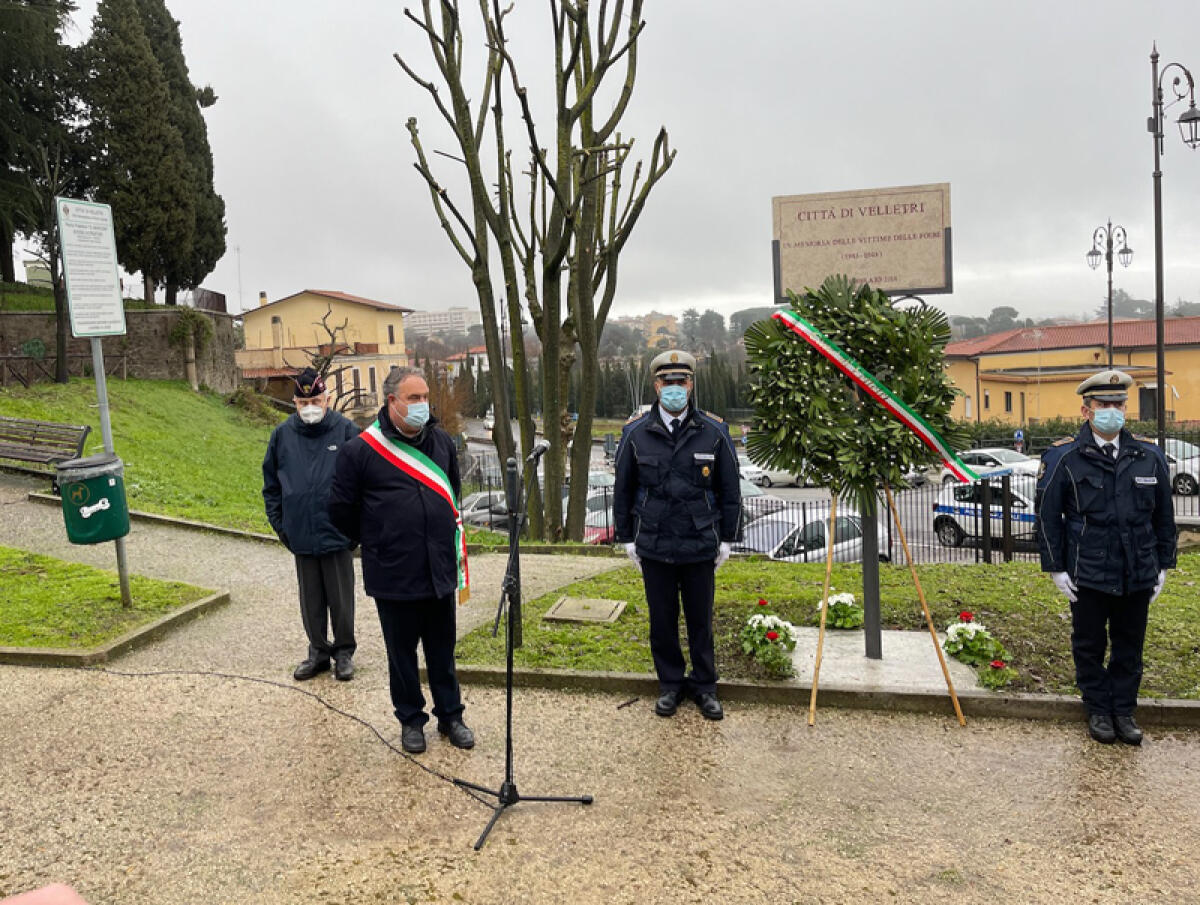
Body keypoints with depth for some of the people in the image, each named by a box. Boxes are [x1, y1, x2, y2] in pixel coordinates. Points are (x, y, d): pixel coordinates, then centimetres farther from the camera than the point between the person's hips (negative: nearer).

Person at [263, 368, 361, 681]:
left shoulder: (346, 430, -6)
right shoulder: (283, 434, 3)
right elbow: (271, 484, 11)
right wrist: (279, 524, 6)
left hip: (337, 534, -3)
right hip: (301, 535, 3)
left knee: (340, 598, 8)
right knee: (311, 600, 14)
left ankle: (344, 652, 23)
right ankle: (318, 650, 29)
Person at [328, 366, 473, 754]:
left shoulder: (442, 441, 4)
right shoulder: (360, 450, -11)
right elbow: (341, 510, -2)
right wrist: (376, 541, 5)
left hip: (440, 570, 4)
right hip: (393, 576, -3)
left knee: (442, 650, 15)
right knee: (402, 652, 12)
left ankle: (450, 715, 31)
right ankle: (411, 719, 30)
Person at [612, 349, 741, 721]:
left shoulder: (714, 432, -2)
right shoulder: (636, 433, -1)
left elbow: (729, 490, 4)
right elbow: (623, 490, 6)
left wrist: (726, 539, 3)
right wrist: (626, 539, 5)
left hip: (700, 547, 0)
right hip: (654, 547, 1)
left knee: (701, 620, 11)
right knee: (662, 620, 11)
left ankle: (705, 686, 27)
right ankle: (670, 684, 28)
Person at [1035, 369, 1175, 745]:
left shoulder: (1150, 456, 3)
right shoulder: (1063, 457, -7)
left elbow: (1164, 516, 11)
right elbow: (1047, 517, -3)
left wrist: (1163, 566, 10)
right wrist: (1056, 568, -5)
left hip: (1139, 574, 3)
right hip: (1088, 574, -2)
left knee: (1130, 647, 13)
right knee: (1089, 646, 9)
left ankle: (1124, 711, 27)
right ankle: (1099, 711, 25)